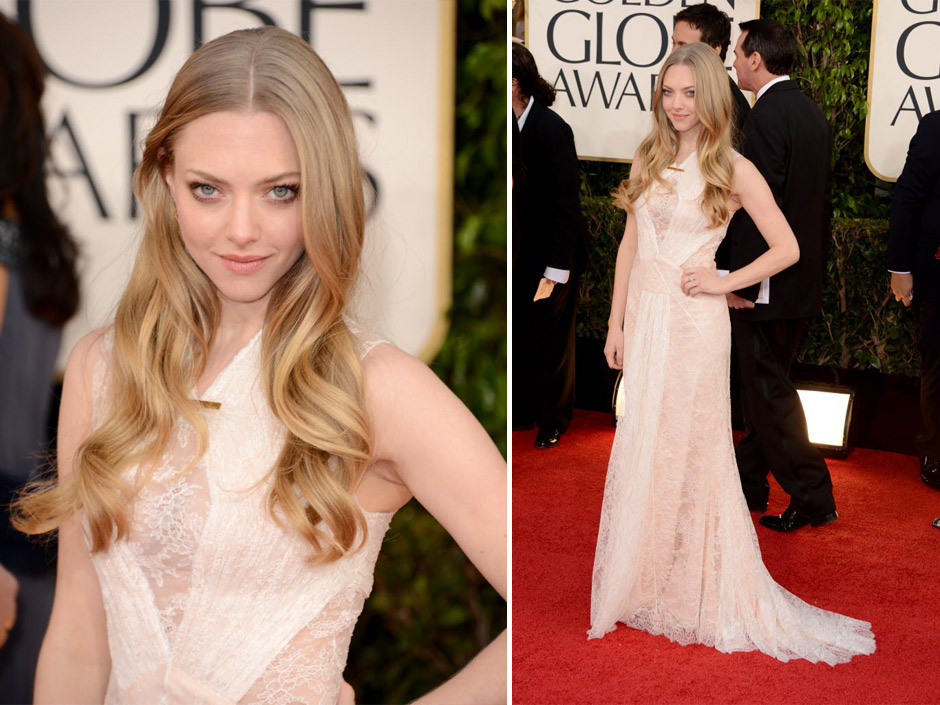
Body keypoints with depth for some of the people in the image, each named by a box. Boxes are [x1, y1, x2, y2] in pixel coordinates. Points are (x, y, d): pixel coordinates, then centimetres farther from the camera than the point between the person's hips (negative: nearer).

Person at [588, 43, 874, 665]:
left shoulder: (734, 171, -6)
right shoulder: (648, 161, 8)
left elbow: (787, 249, -4)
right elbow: (630, 244, 12)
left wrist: (723, 282, -11)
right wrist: (617, 324, 9)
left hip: (694, 322, -5)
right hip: (643, 316, 5)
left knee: (689, 452, 1)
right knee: (640, 453, 9)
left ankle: (699, 592, 15)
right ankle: (640, 585, 21)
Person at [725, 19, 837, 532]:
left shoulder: (766, 115, -18)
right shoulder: (812, 113, 11)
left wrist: (740, 281, -19)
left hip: (767, 280, -9)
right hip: (803, 278, 9)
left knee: (768, 389, 0)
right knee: (764, 381, 18)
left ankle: (812, 496, 5)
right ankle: (748, 482, 30)